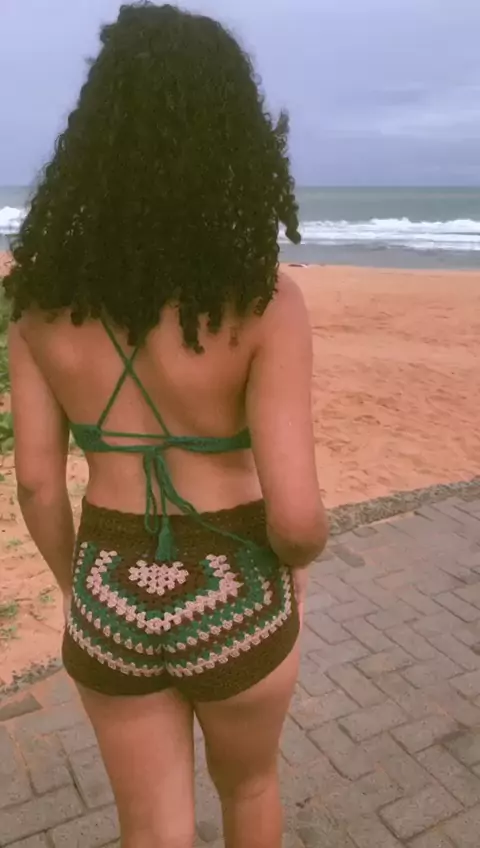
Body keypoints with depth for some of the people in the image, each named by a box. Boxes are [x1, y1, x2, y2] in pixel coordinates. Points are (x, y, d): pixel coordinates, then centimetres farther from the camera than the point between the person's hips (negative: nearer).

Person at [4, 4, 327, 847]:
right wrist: (296, 553, 2)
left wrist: (79, 589, 14)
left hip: (112, 602, 3)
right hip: (232, 603, -2)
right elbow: (295, 515, -23)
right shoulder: (263, 301, -21)